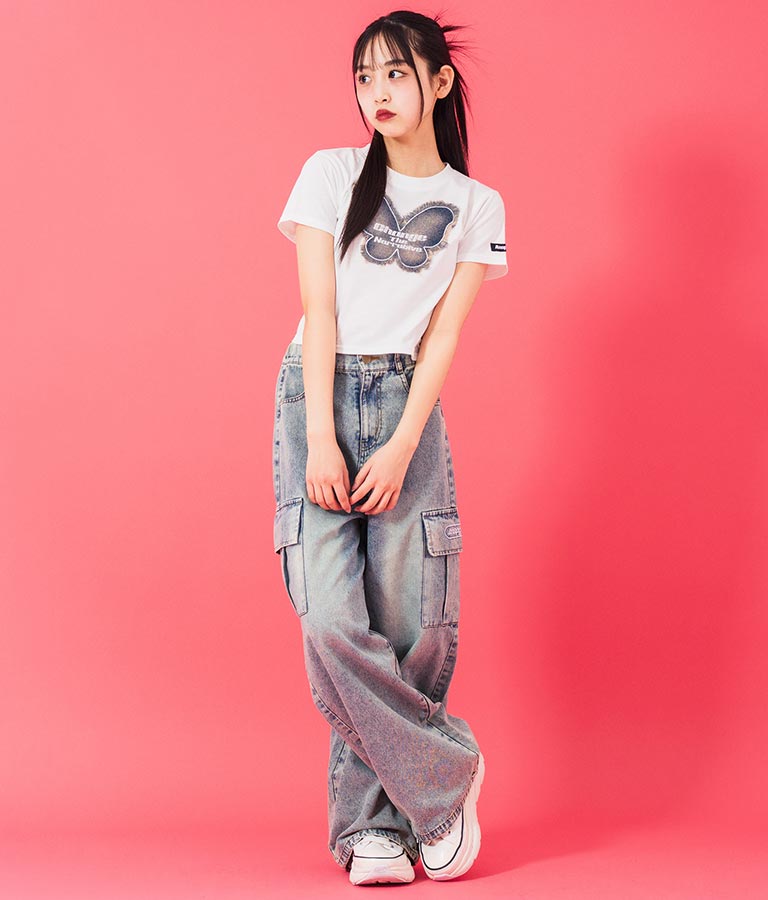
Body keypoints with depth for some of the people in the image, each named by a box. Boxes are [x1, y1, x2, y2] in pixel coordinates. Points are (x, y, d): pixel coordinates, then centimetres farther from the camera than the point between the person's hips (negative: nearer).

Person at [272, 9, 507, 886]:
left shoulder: (476, 205, 9)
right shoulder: (330, 174, 7)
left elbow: (443, 335, 2)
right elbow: (318, 312, -1)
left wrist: (400, 448, -10)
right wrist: (322, 442, -11)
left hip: (408, 405, 1)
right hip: (320, 396, -1)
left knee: (413, 629, -4)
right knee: (333, 623, -14)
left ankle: (375, 821, 10)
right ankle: (446, 769, 4)